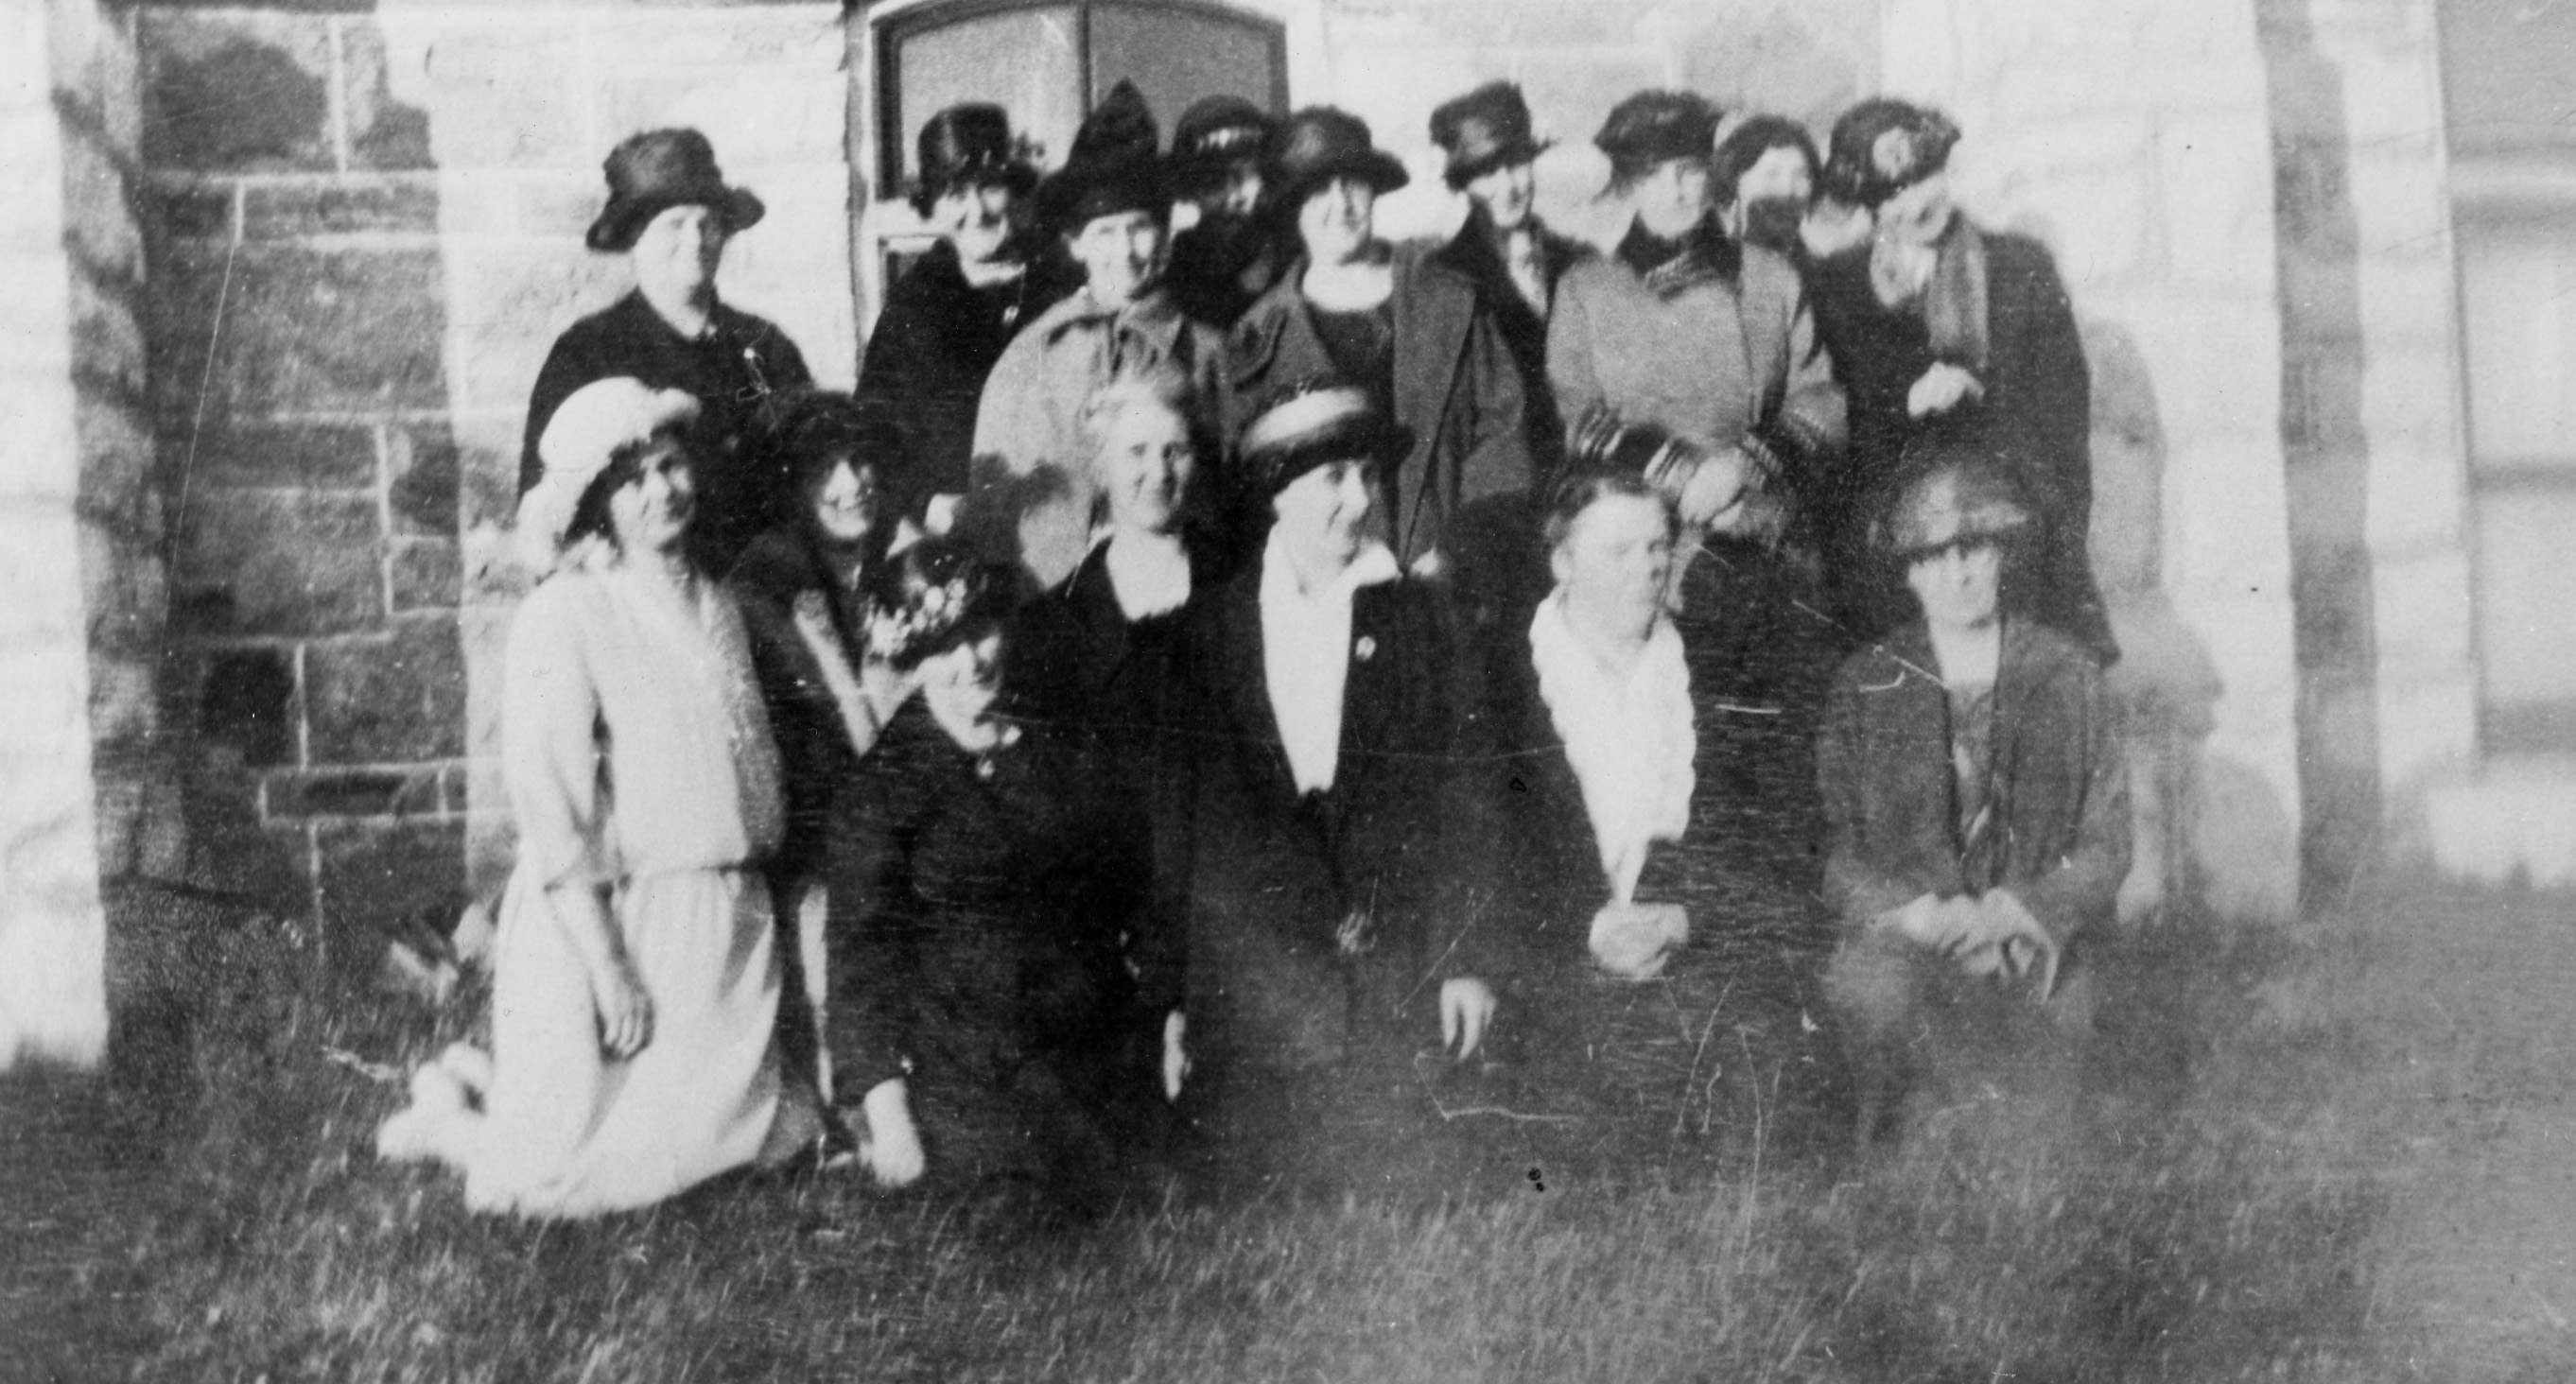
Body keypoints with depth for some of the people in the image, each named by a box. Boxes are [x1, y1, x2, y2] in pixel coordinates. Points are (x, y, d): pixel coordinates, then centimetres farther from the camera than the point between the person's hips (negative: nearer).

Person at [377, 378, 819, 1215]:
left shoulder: (717, 606, 11)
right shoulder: (562, 617, -11)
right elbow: (551, 811, -15)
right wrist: (609, 967, -18)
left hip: (727, 918, 7)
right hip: (604, 918, -7)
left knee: (779, 1134, 7)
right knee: (561, 1176, -10)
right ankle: (451, 1111, 26)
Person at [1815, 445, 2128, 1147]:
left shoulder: (2072, 678, 9)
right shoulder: (1866, 686, 9)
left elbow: (2106, 847, 7)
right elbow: (1835, 851, 6)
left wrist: (2005, 913, -10)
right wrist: (1921, 915, -14)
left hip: (2034, 943, -1)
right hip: (1902, 940, 1)